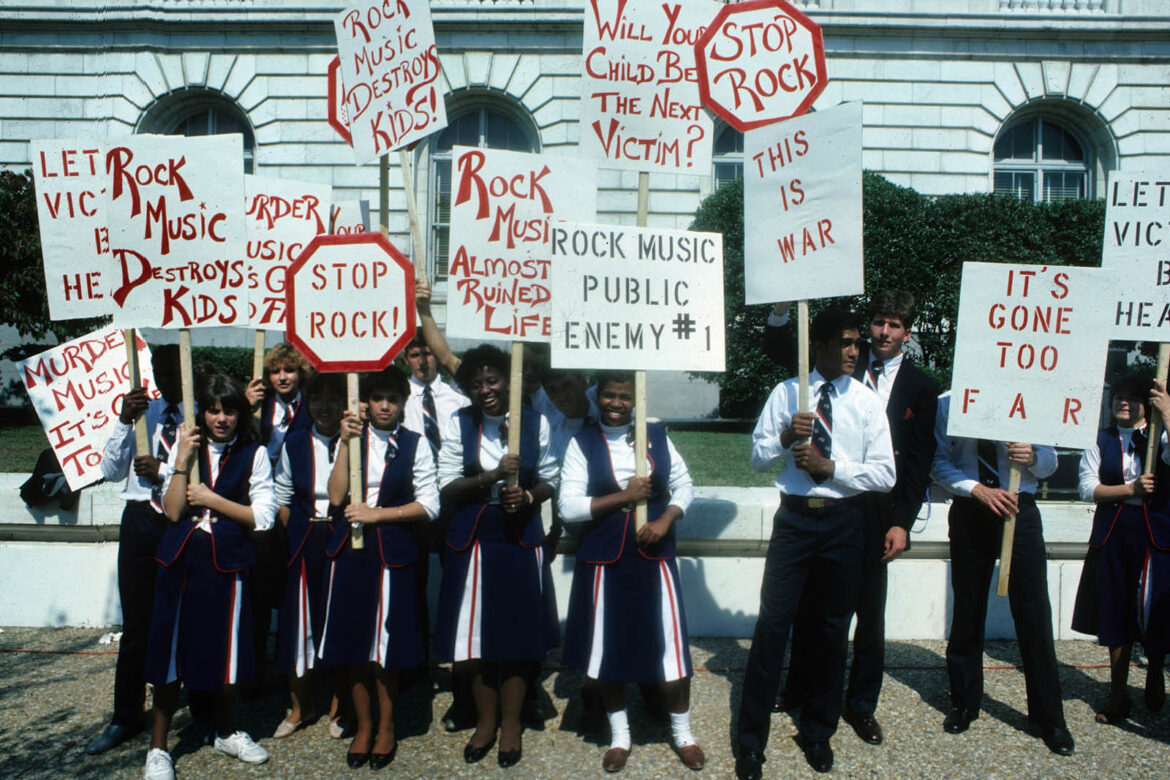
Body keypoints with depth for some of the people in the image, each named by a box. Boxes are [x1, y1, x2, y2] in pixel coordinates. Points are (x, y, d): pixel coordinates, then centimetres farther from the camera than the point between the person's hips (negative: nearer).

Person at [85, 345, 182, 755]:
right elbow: (111, 471, 4)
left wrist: (164, 471, -21)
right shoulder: (143, 410, 9)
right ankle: (126, 718, 21)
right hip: (141, 521, 4)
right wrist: (124, 421, -7)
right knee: (135, 625, 9)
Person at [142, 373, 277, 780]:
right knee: (171, 649, 4)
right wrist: (182, 462, -14)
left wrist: (211, 499, -11)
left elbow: (263, 516, -7)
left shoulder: (254, 453, -1)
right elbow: (174, 511, -5)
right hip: (181, 559, 1)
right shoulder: (186, 447, 4)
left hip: (227, 561, -1)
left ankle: (227, 733, 32)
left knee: (225, 649, 10)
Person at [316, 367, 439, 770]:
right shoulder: (352, 439, 7)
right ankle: (363, 726, 23)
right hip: (350, 549, 2)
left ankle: (386, 727, 21)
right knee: (353, 639, 6)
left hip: (393, 550, -2)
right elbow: (336, 496, -5)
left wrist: (377, 514, -10)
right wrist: (346, 443, -10)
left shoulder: (415, 444, 2)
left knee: (387, 641, 3)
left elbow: (429, 504, -4)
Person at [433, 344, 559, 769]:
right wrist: (494, 476, -20)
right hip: (473, 538, 0)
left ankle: (511, 724, 23)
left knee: (519, 631, 5)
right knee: (477, 634, 7)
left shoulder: (535, 422, -1)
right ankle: (485, 722, 26)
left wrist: (528, 497, -15)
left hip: (521, 536, 0)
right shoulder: (458, 423, -2)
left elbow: (548, 479, 5)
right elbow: (449, 487, -5)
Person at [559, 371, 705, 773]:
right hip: (604, 559, -1)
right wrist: (624, 497, -15)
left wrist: (665, 520, -8)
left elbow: (684, 484, 9)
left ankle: (682, 733, 28)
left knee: (671, 647, 5)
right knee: (609, 650, 10)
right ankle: (619, 735, 32)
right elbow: (568, 507, -11)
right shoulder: (582, 443, -5)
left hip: (653, 555, 1)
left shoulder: (656, 435, 3)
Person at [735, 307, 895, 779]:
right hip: (795, 517, -1)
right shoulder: (786, 393, 2)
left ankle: (818, 731, 30)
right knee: (773, 623, -3)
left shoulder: (867, 401, 0)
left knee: (834, 628, 12)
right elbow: (757, 458, 2)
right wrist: (786, 436, -18)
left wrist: (830, 466, -16)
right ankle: (751, 740, 9)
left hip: (843, 522, 1)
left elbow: (885, 475, -5)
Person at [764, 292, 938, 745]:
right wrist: (782, 308, -18)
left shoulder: (920, 386, 2)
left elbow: (920, 461, 0)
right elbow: (777, 348, 1)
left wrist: (902, 522, -6)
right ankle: (798, 689, 30)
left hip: (875, 513, -1)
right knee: (810, 605, 13)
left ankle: (861, 705, 25)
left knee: (870, 615, 9)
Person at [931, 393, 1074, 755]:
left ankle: (1049, 717, 14)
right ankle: (964, 702, 28)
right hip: (969, 512, 1)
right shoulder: (947, 403, -2)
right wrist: (979, 490, -16)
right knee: (967, 610, 12)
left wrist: (1033, 457, -19)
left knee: (1033, 611, 0)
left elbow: (1050, 460, 4)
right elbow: (939, 462, -2)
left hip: (1019, 509, -1)